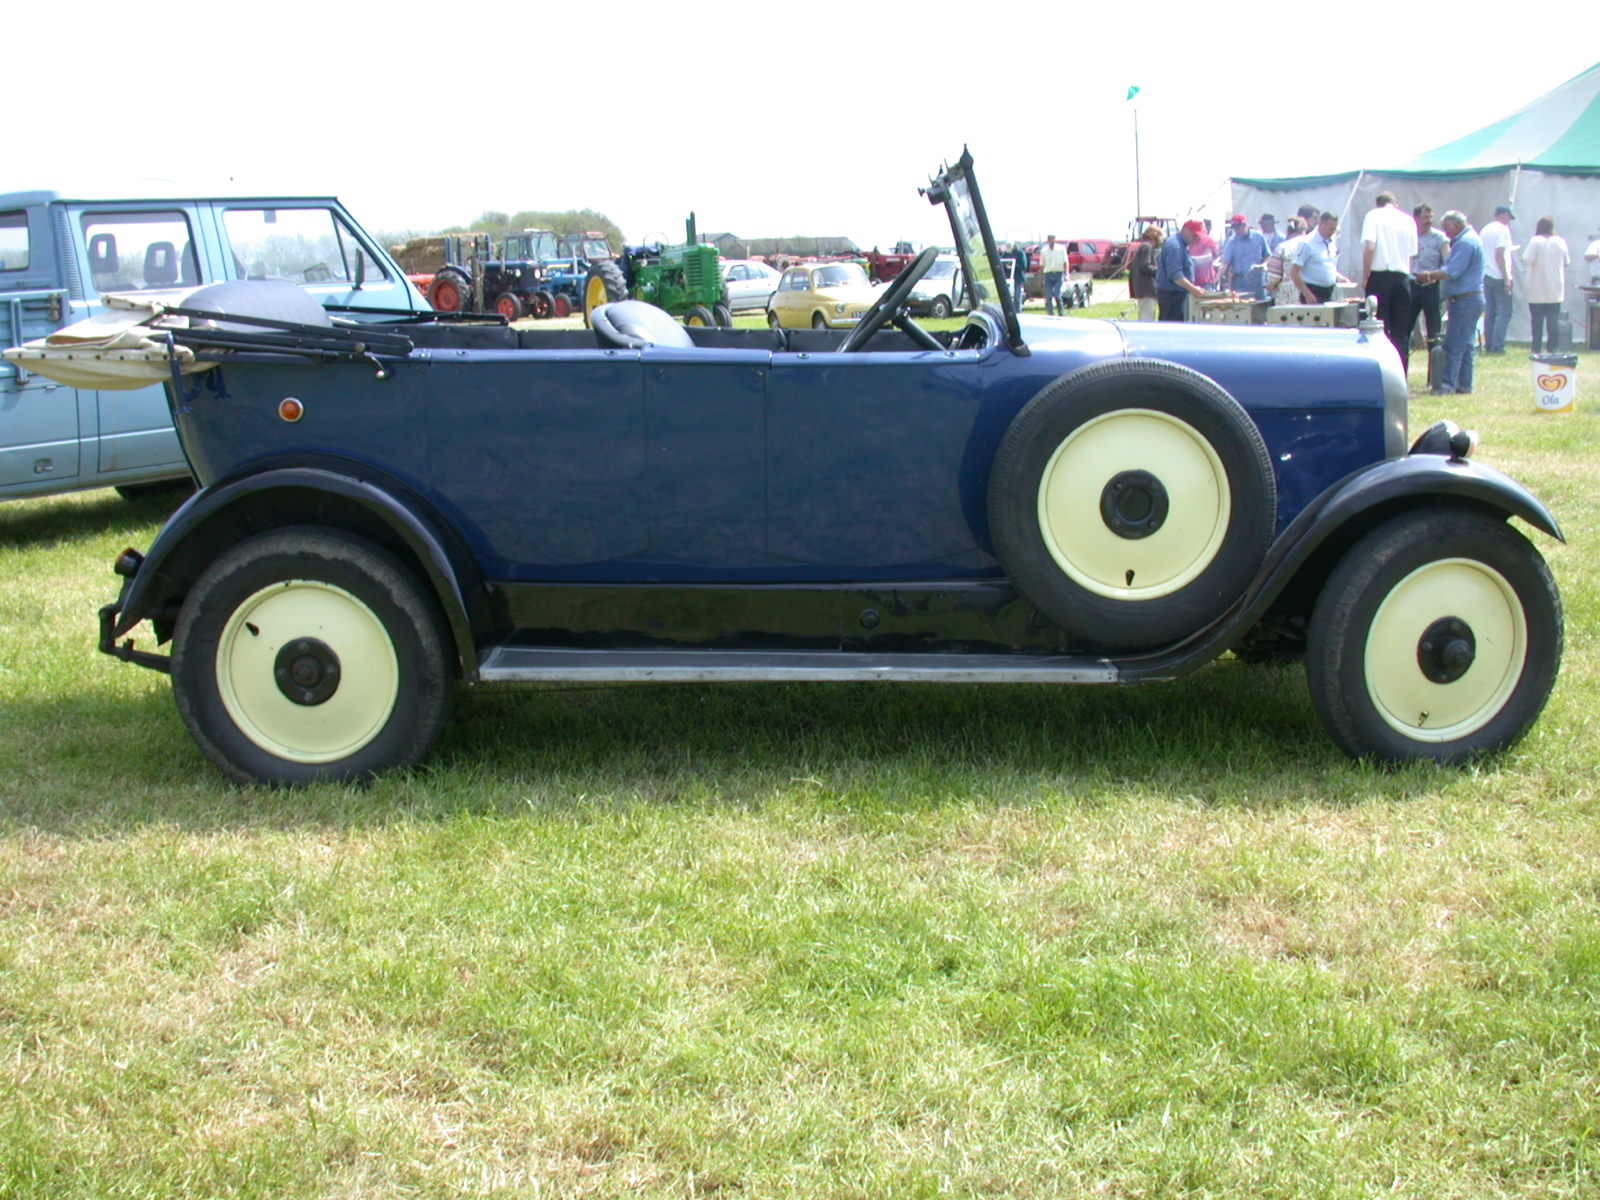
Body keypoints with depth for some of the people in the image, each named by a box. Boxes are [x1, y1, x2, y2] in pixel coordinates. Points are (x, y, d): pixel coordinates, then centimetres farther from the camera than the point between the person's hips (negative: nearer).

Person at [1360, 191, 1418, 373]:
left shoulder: (1373, 216, 1)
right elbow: (1412, 254, 11)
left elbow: (1369, 247, -11)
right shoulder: (1408, 220, 12)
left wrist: (1365, 278, -7)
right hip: (1402, 278, 3)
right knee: (1401, 332, 7)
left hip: (1380, 276, -3)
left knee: (1379, 330, -2)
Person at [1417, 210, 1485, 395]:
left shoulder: (1465, 242, -15)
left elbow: (1452, 272, -21)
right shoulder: (1471, 238, 20)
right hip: (1472, 299, 11)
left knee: (1454, 345, -11)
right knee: (1466, 344, 11)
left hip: (1464, 301, -11)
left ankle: (1447, 383, -13)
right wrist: (1435, 277, 12)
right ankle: (1464, 384, 13)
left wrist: (1430, 275, -9)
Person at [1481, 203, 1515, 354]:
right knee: (1504, 313, -4)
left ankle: (1488, 346, 10)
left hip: (1486, 275, 8)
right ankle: (1497, 347, -9)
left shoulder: (1485, 230, 14)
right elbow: (1499, 255, -17)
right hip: (1499, 277, -8)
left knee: (1490, 312, 10)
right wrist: (1507, 278, -17)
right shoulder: (1503, 229, -9)